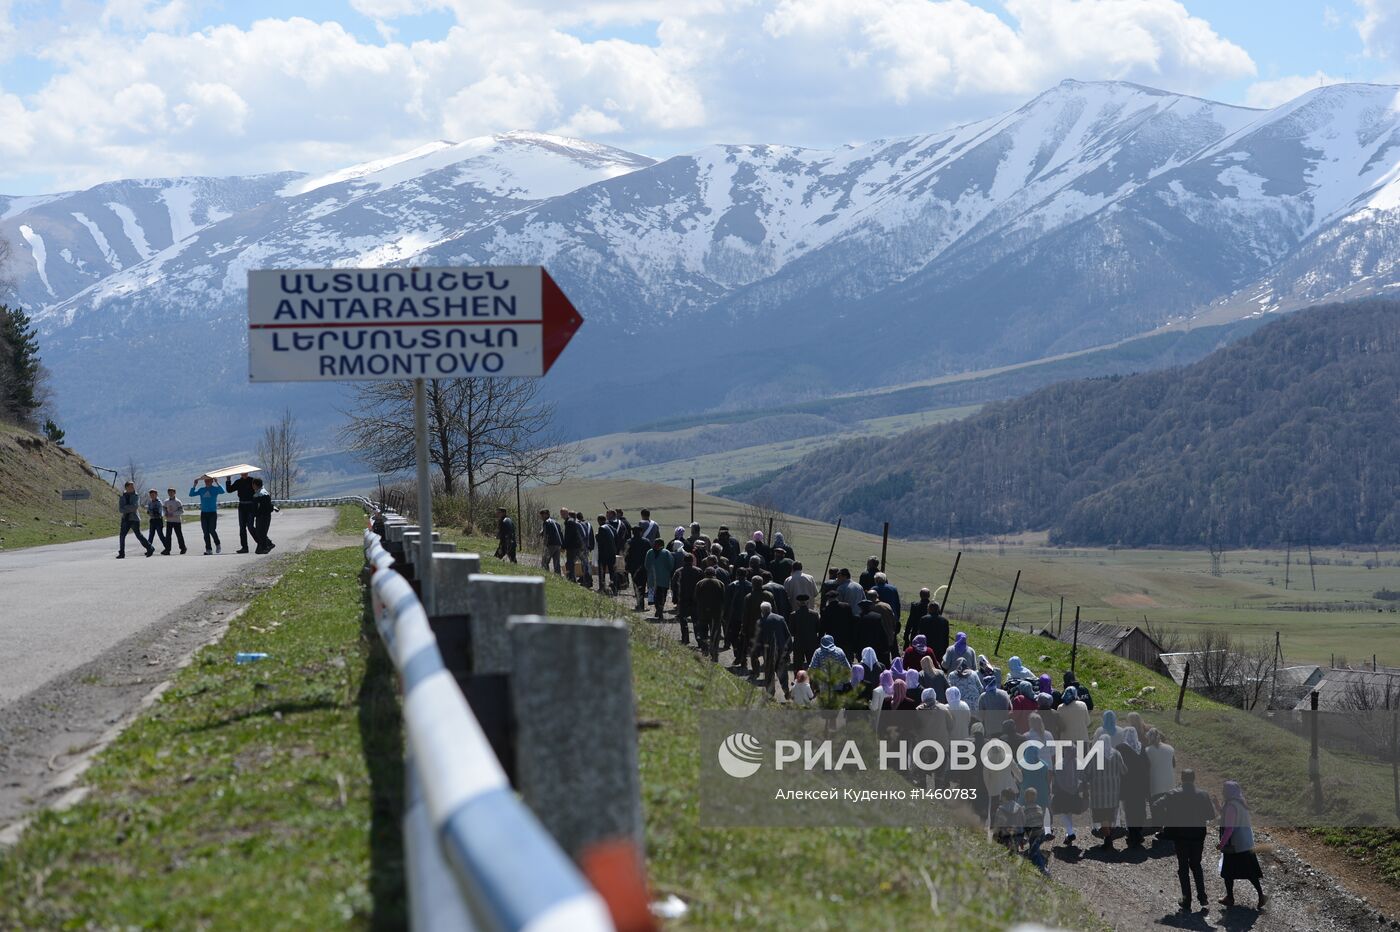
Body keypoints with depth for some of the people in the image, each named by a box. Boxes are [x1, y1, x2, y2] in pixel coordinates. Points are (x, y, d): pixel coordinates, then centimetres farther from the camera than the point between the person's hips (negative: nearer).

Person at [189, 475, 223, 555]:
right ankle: (208, 550, 5)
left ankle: (218, 545, 12)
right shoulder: (201, 490, 11)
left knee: (212, 530, -13)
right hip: (203, 513, 4)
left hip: (212, 513, -4)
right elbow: (191, 494, 9)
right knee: (206, 532, 1)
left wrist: (217, 483, -24)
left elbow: (222, 491, -19)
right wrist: (194, 485, -1)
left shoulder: (215, 489, 0)